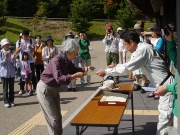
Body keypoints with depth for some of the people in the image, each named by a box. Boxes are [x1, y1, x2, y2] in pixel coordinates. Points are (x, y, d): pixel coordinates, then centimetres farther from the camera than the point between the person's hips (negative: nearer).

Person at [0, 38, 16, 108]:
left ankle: (11, 101, 18)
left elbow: (13, 63, 1)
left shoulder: (11, 52, 4)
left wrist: (12, 59, -19)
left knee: (11, 88, 8)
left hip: (11, 73, 3)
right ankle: (6, 102, 9)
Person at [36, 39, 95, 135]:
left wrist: (85, 69, -6)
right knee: (53, 119, -4)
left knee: (58, 117, 14)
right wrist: (75, 76, -47)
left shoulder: (66, 60, -4)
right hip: (45, 90, -9)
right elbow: (59, 79, -38)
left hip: (54, 89, 9)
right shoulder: (56, 61, -29)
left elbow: (73, 69, 10)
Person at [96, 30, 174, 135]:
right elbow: (130, 64, 24)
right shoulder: (142, 48, 9)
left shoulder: (143, 50, -21)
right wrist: (116, 66, 17)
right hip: (165, 84, 10)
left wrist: (106, 71, -10)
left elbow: (127, 68, -19)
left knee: (165, 116, -4)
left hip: (167, 85, -10)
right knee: (163, 112, 20)